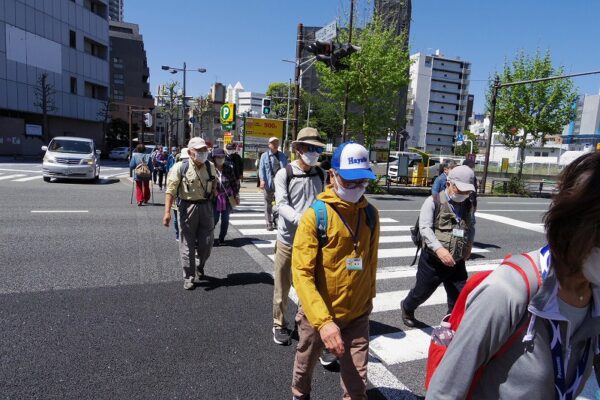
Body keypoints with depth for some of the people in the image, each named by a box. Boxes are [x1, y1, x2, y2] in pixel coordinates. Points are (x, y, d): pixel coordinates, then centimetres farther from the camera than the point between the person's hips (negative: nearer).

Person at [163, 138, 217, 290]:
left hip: (206, 207, 4)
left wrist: (214, 209, 12)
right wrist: (167, 211, -20)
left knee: (206, 243, 9)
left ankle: (200, 267, 37)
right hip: (188, 207, -4)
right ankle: (189, 277, 18)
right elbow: (170, 190, -13)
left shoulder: (210, 167, 6)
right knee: (187, 244, 4)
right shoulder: (180, 167, -9)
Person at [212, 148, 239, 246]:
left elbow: (234, 183, 8)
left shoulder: (229, 169, 2)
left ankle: (221, 239, 24)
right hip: (215, 198, -3)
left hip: (227, 198, 3)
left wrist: (236, 195, 7)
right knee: (214, 219, 0)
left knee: (225, 220, 10)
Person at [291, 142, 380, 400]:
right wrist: (323, 320, -30)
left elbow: (371, 262, 9)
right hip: (318, 313, -2)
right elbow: (302, 273, -22)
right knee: (305, 364, 24)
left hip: (357, 314, 2)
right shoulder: (315, 216, -17)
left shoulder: (370, 214, -3)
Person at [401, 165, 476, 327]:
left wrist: (469, 244, 8)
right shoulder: (434, 201, -10)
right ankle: (407, 308, 44)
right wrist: (439, 248, -31)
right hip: (433, 260, -4)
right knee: (422, 292, 14)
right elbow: (425, 228, -18)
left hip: (457, 262, 5)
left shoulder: (467, 205, 9)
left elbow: (471, 227, 26)